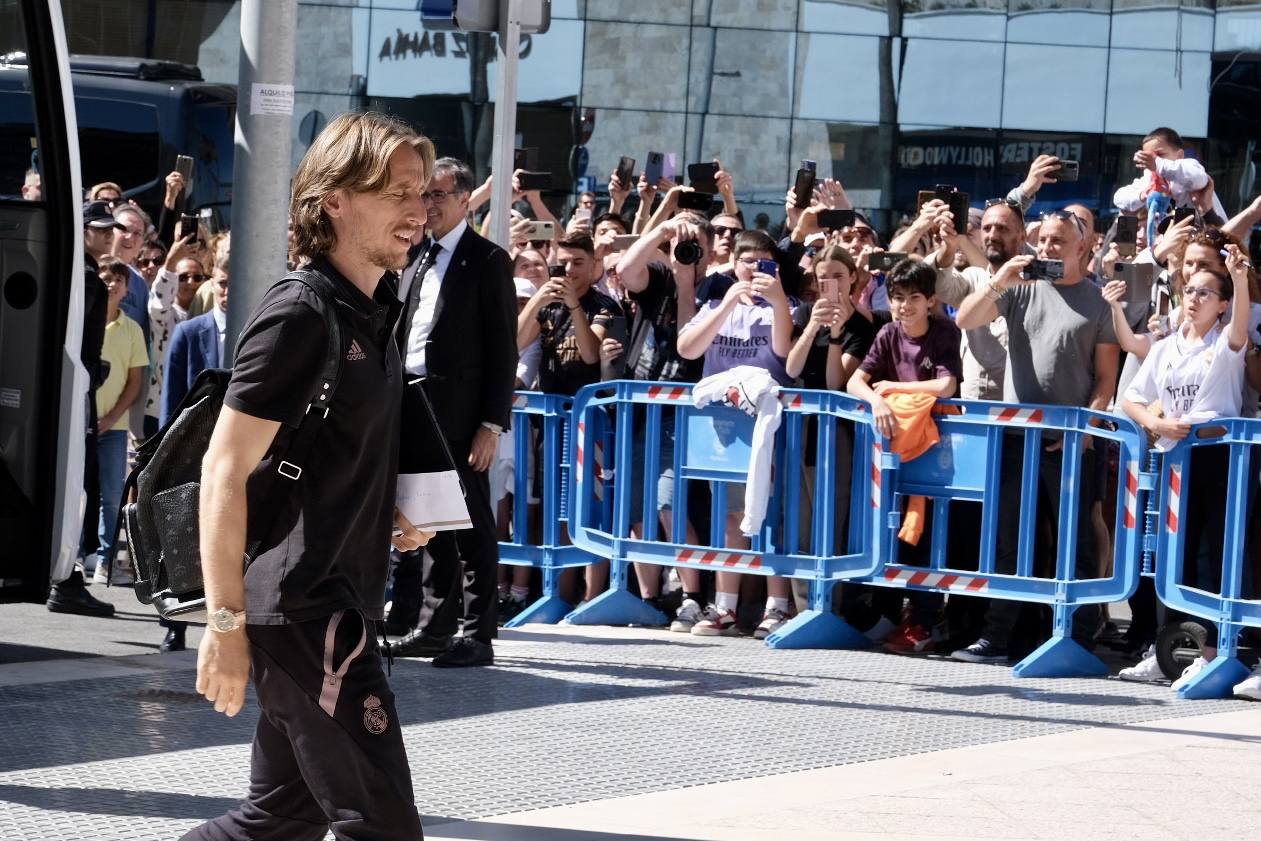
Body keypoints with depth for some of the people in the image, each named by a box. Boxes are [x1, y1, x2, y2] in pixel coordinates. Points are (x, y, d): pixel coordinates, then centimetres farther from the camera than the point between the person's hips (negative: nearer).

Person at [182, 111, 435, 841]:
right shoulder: (300, 314, -16)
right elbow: (226, 471, -18)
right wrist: (227, 622, -21)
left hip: (341, 600, 9)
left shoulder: (374, 313, 11)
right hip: (302, 607, -9)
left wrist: (389, 515, 7)